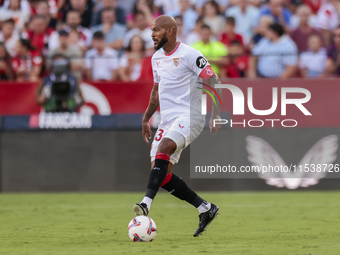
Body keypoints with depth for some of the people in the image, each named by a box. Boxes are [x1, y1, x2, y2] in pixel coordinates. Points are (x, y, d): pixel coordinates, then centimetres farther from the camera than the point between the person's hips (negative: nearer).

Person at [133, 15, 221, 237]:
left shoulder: (190, 55, -9)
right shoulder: (157, 58, 15)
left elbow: (215, 83, -11)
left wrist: (216, 115, -19)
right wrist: (147, 118, 26)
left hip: (189, 117, -8)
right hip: (168, 119, 8)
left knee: (164, 147, -33)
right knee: (161, 173, -1)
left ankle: (147, 202, -45)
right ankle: (206, 209, 10)